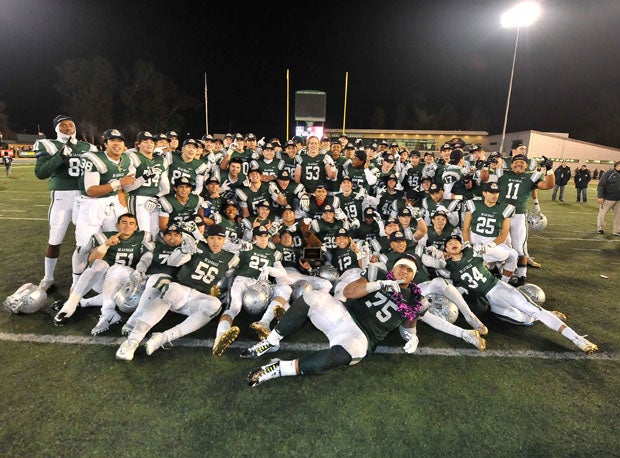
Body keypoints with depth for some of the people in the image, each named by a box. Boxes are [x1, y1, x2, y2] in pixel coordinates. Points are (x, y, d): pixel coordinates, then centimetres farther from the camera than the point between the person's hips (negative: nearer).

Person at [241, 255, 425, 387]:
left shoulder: (413, 299, 13)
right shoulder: (378, 276, 9)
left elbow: (408, 321, 31)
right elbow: (348, 291, -4)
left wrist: (411, 334, 10)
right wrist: (379, 285, -14)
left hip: (361, 337, -2)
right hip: (343, 314, 2)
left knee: (343, 354, -38)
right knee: (312, 297, -25)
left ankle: (279, 368, -28)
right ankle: (271, 342, -9)